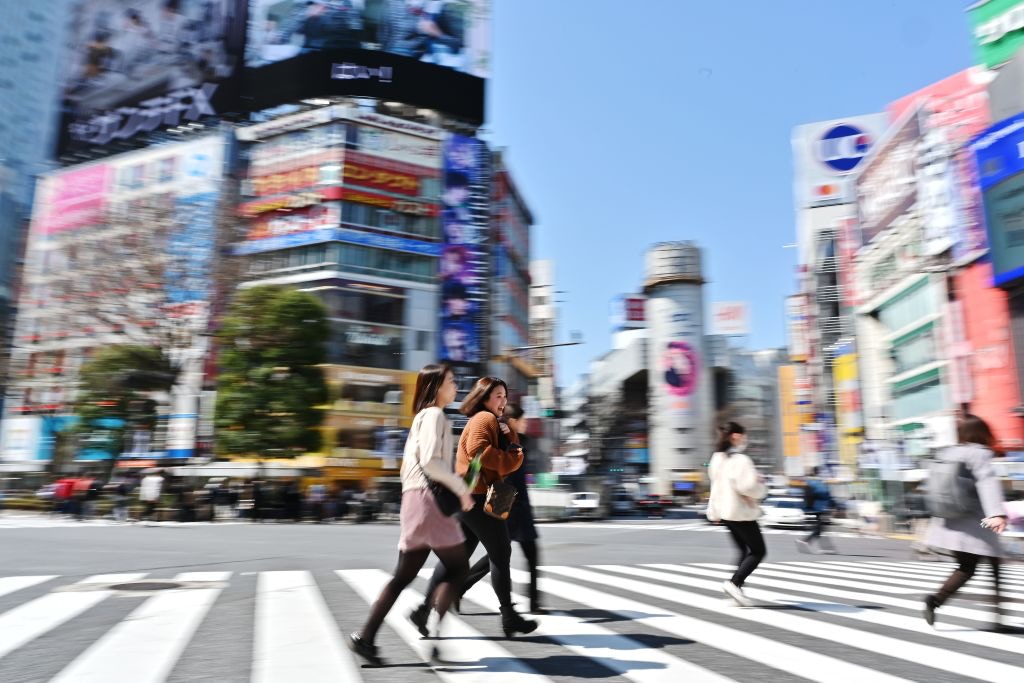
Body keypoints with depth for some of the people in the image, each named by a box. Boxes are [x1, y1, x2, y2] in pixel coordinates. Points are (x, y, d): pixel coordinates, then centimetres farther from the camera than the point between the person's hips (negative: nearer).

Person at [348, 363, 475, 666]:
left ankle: (365, 637, 7)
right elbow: (430, 461, -20)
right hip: (429, 498, -9)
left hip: (416, 499, 9)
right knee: (458, 566, 0)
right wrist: (461, 488, -13)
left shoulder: (422, 417, 22)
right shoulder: (434, 415, -7)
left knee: (404, 575, 8)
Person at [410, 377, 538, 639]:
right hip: (480, 497, -10)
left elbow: (512, 453, 20)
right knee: (501, 555, 1)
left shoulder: (493, 421, 24)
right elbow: (478, 450, -25)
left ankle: (424, 609, 8)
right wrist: (507, 459, -15)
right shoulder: (484, 418, -9)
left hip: (469, 498, 10)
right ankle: (509, 617, 10)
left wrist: (509, 435, 2)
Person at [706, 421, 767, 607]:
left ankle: (737, 591, 13)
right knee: (758, 551, 3)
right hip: (742, 512, -9)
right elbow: (748, 486, -27)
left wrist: (714, 512, 19)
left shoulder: (717, 458, 8)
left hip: (725, 512, 9)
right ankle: (734, 583, -10)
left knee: (744, 551, 18)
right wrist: (760, 483, -6)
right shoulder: (740, 459, -19)